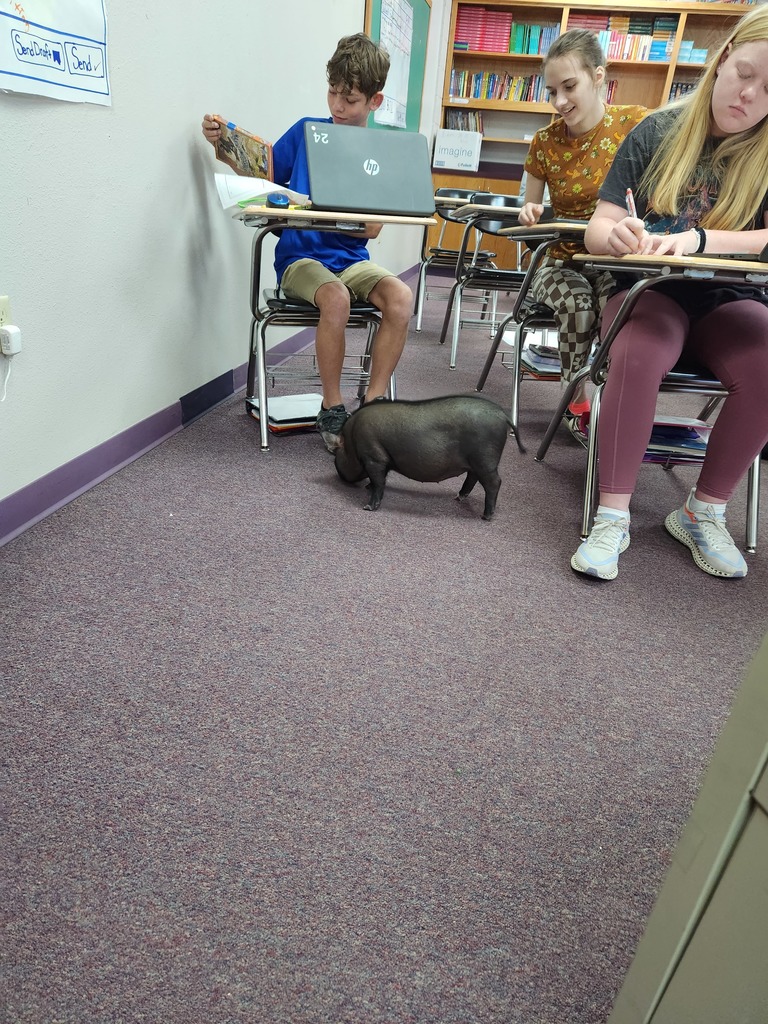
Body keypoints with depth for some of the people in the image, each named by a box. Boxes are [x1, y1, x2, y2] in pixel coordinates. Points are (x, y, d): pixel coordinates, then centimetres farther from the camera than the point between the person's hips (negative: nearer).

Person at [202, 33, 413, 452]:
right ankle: (331, 410, -18)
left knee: (401, 296, -27)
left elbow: (372, 228, -5)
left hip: (351, 257, 2)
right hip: (300, 254, -2)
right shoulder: (306, 131, 4)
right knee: (336, 297, -35)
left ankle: (373, 404, -15)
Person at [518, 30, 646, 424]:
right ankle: (576, 398, -14)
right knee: (576, 303, -33)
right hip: (560, 261, 1)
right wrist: (530, 215, -11)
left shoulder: (637, 124, -4)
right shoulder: (545, 142, 1)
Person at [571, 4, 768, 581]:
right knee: (638, 354, -35)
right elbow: (597, 229, -3)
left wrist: (697, 239, -27)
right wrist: (615, 235, -27)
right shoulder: (659, 133, 2)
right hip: (652, 289, -1)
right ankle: (613, 516, -27)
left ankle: (704, 513, -12)